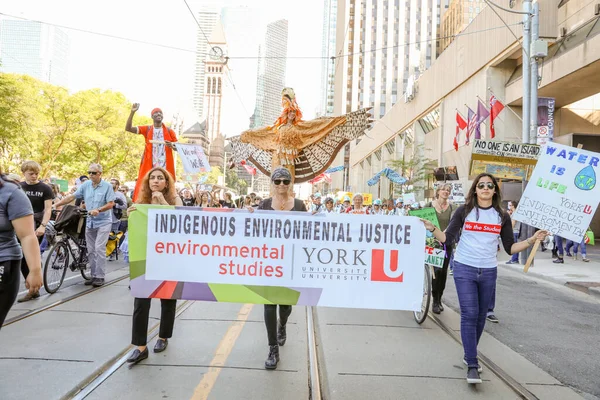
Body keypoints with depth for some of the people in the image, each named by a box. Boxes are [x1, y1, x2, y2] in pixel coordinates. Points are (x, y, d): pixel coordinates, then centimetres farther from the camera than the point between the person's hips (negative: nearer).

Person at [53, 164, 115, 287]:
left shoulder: (107, 186, -9)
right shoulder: (86, 185, 4)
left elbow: (111, 204, -12)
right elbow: (72, 197, 4)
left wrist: (98, 210, -25)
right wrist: (56, 204, -3)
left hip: (103, 221, -5)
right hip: (90, 221, 5)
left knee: (99, 248, -11)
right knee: (91, 250, 8)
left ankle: (100, 276, -3)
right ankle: (94, 275, 17)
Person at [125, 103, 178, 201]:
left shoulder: (169, 131, 9)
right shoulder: (147, 129, 9)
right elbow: (128, 128, 1)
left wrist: (172, 145, -12)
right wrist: (132, 112, -8)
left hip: (165, 166, 0)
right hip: (149, 166, 0)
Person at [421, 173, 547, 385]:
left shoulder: (502, 216, 4)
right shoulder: (464, 211, -2)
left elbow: (510, 248, 5)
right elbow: (447, 239, -5)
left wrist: (531, 240, -7)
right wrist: (432, 229, -21)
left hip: (489, 271, 3)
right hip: (464, 269, -3)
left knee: (481, 315, 13)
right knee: (469, 315, -8)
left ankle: (469, 355, 32)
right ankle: (472, 365, -1)